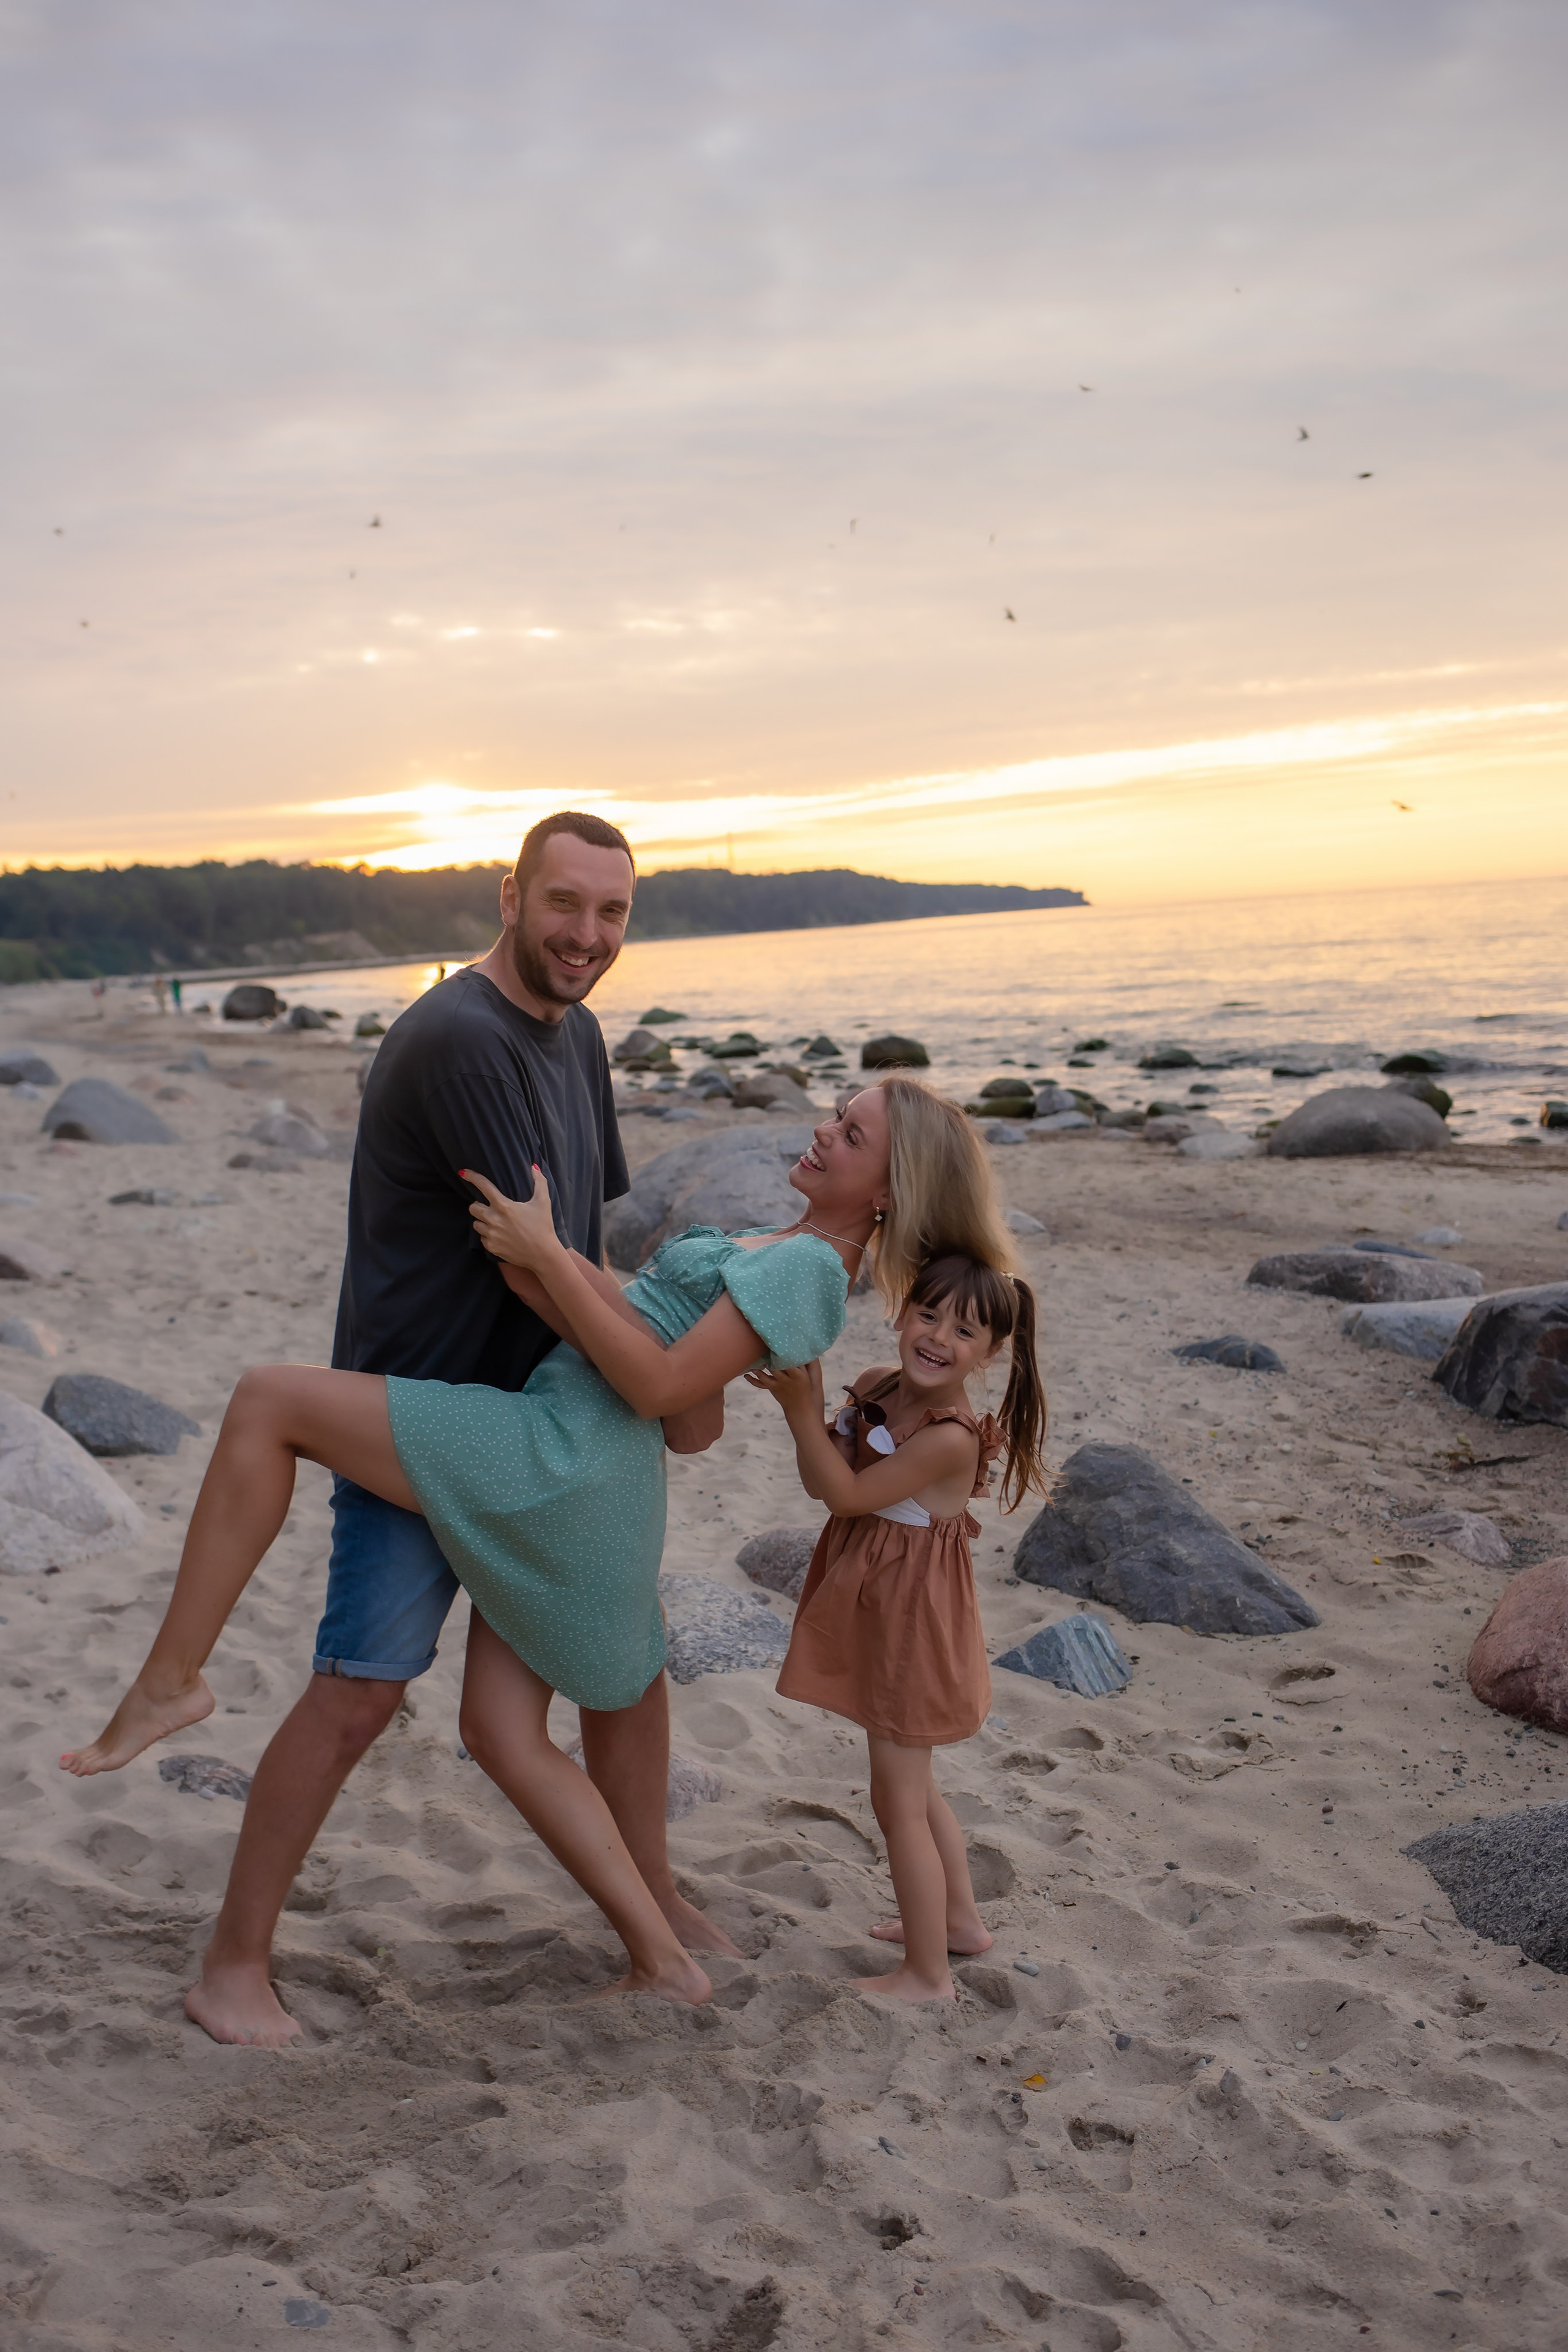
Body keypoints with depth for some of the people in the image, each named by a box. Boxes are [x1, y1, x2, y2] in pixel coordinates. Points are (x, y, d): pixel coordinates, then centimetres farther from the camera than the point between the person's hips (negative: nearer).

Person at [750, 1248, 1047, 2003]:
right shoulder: (877, 1383, -2)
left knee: (897, 1798, 4)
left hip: (910, 1623, -9)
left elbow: (849, 1493, -23)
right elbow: (819, 1483, 2)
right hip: (876, 1611, 9)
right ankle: (959, 1919, 43)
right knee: (912, 1784, 24)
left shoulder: (952, 1437, -26)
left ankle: (928, 1973, 20)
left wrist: (801, 1409, -24)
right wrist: (810, 1399, -13)